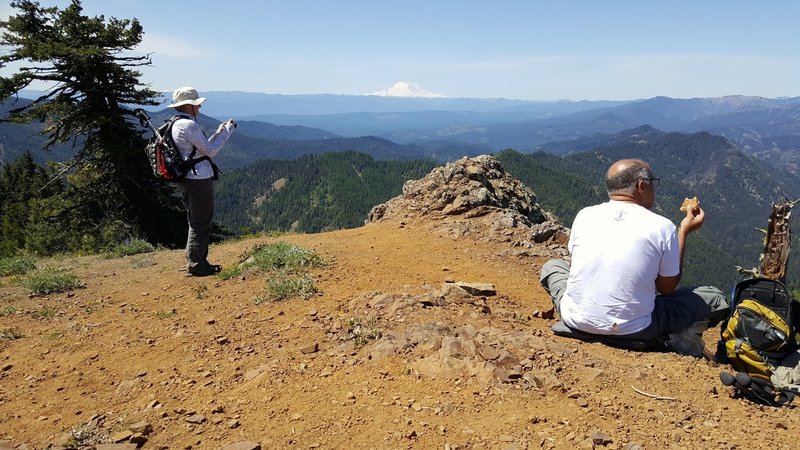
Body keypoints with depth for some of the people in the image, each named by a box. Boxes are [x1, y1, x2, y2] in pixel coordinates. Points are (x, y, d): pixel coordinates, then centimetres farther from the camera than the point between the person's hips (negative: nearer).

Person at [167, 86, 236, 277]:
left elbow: (202, 148, 18)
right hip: (199, 180, -11)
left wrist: (220, 131, 15)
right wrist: (227, 131, -5)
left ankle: (196, 262, 26)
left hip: (187, 179, 11)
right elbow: (210, 150, -13)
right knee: (201, 223, -2)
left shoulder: (177, 124, 15)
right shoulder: (189, 125, -17)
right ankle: (196, 265, 5)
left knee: (196, 222, 18)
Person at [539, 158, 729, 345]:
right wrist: (684, 232, 11)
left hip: (577, 321, 1)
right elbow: (667, 288, 3)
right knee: (714, 297, 16)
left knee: (552, 266, 29)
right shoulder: (662, 226, -9)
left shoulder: (585, 215, -2)